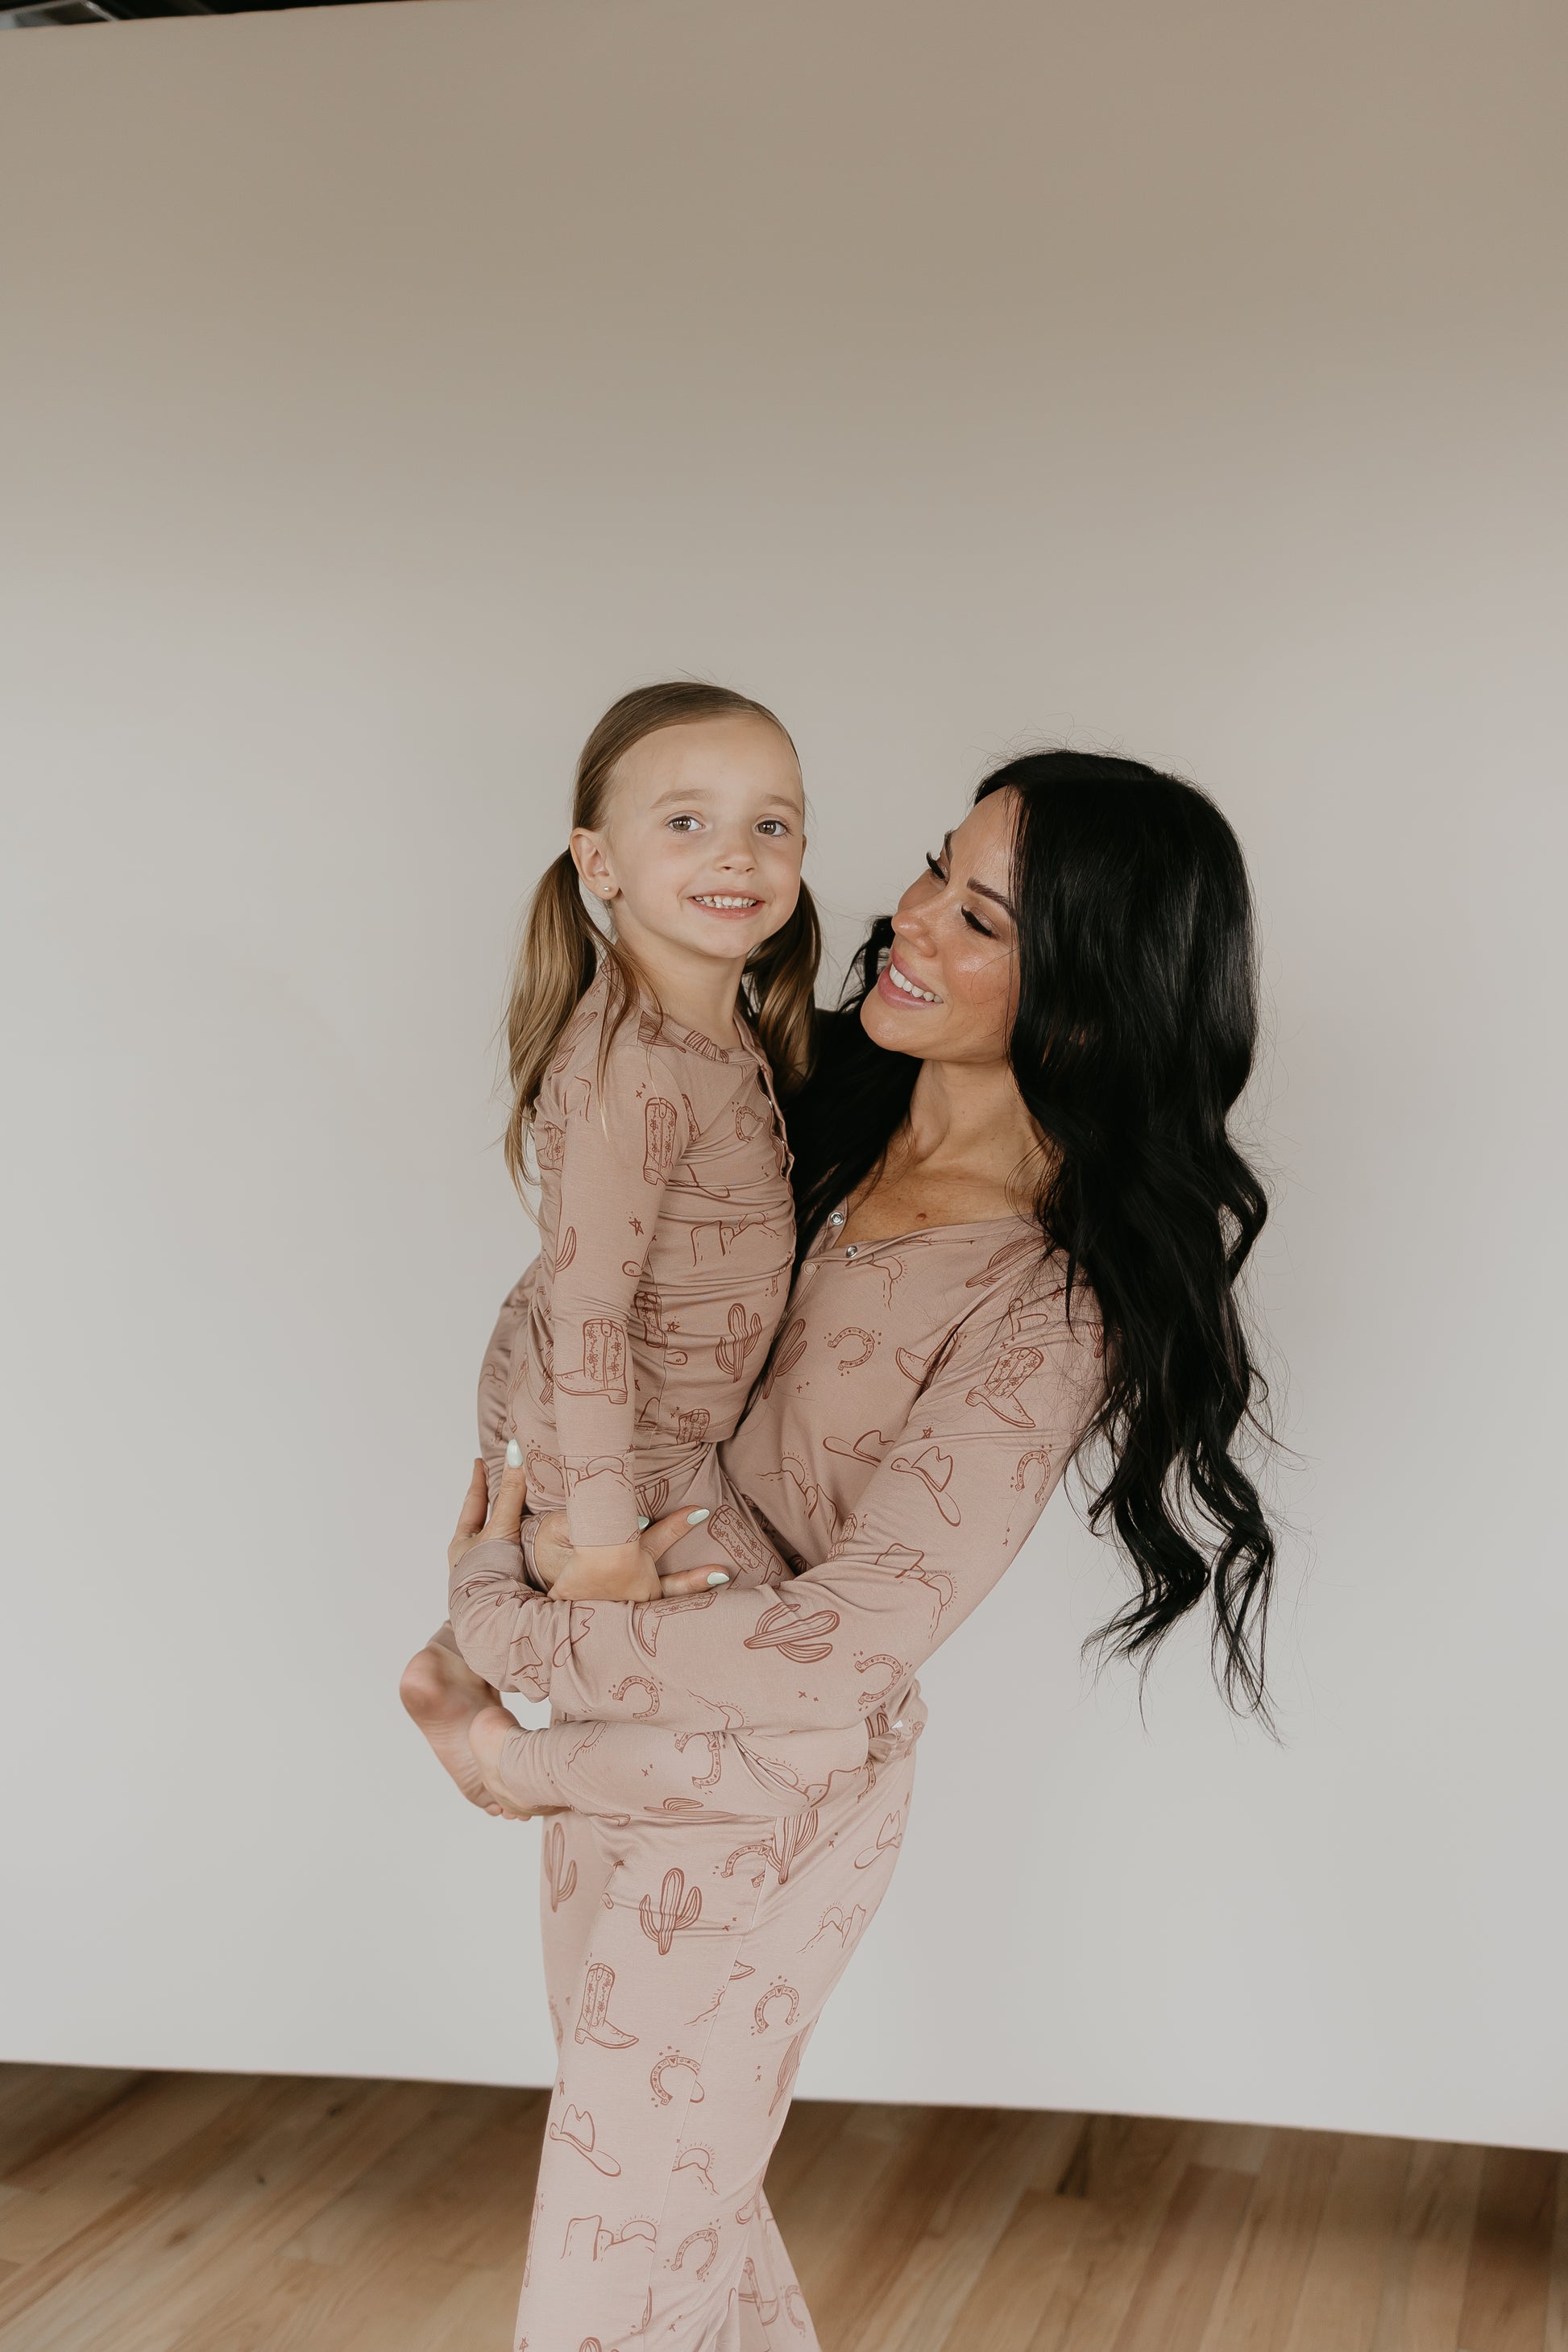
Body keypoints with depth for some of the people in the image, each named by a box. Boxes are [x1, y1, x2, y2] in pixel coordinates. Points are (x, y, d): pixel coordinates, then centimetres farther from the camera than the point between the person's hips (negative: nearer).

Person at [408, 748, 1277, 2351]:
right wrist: (559, 1495, -10)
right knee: (677, 2188, 24)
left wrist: (499, 1622, -20)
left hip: (761, 1805, -7)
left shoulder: (1053, 1303, -26)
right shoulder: (837, 1119, -3)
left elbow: (838, 1651, -29)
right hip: (622, 1737, 7)